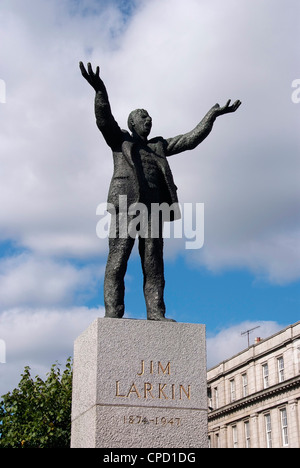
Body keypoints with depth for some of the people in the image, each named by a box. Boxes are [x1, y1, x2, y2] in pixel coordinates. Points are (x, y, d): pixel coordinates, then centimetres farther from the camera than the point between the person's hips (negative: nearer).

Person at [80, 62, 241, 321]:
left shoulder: (159, 145, 30)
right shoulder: (119, 139, 17)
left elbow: (191, 139, 26)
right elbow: (104, 119, -2)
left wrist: (212, 114, 19)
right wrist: (100, 90, -21)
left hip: (153, 207, 5)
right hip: (126, 203, -5)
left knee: (154, 263, -3)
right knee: (118, 259, -11)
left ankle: (156, 312, -7)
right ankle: (113, 314, -16)